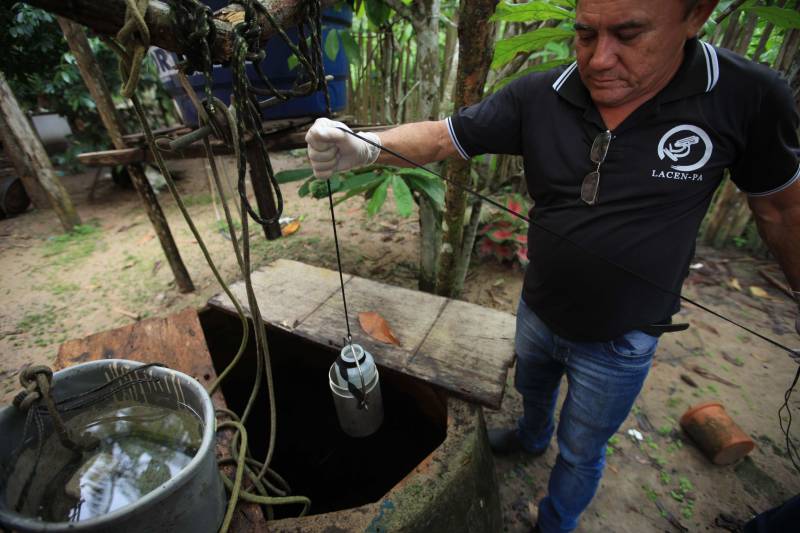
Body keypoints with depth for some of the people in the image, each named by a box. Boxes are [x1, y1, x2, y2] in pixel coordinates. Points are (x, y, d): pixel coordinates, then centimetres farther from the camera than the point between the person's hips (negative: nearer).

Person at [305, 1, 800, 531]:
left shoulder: (747, 98, -17)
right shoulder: (536, 98, -15)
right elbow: (441, 136, -18)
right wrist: (364, 145, -36)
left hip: (620, 341, -2)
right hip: (537, 313, 3)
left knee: (580, 450, 20)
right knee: (533, 388, 32)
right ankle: (532, 437, 68)